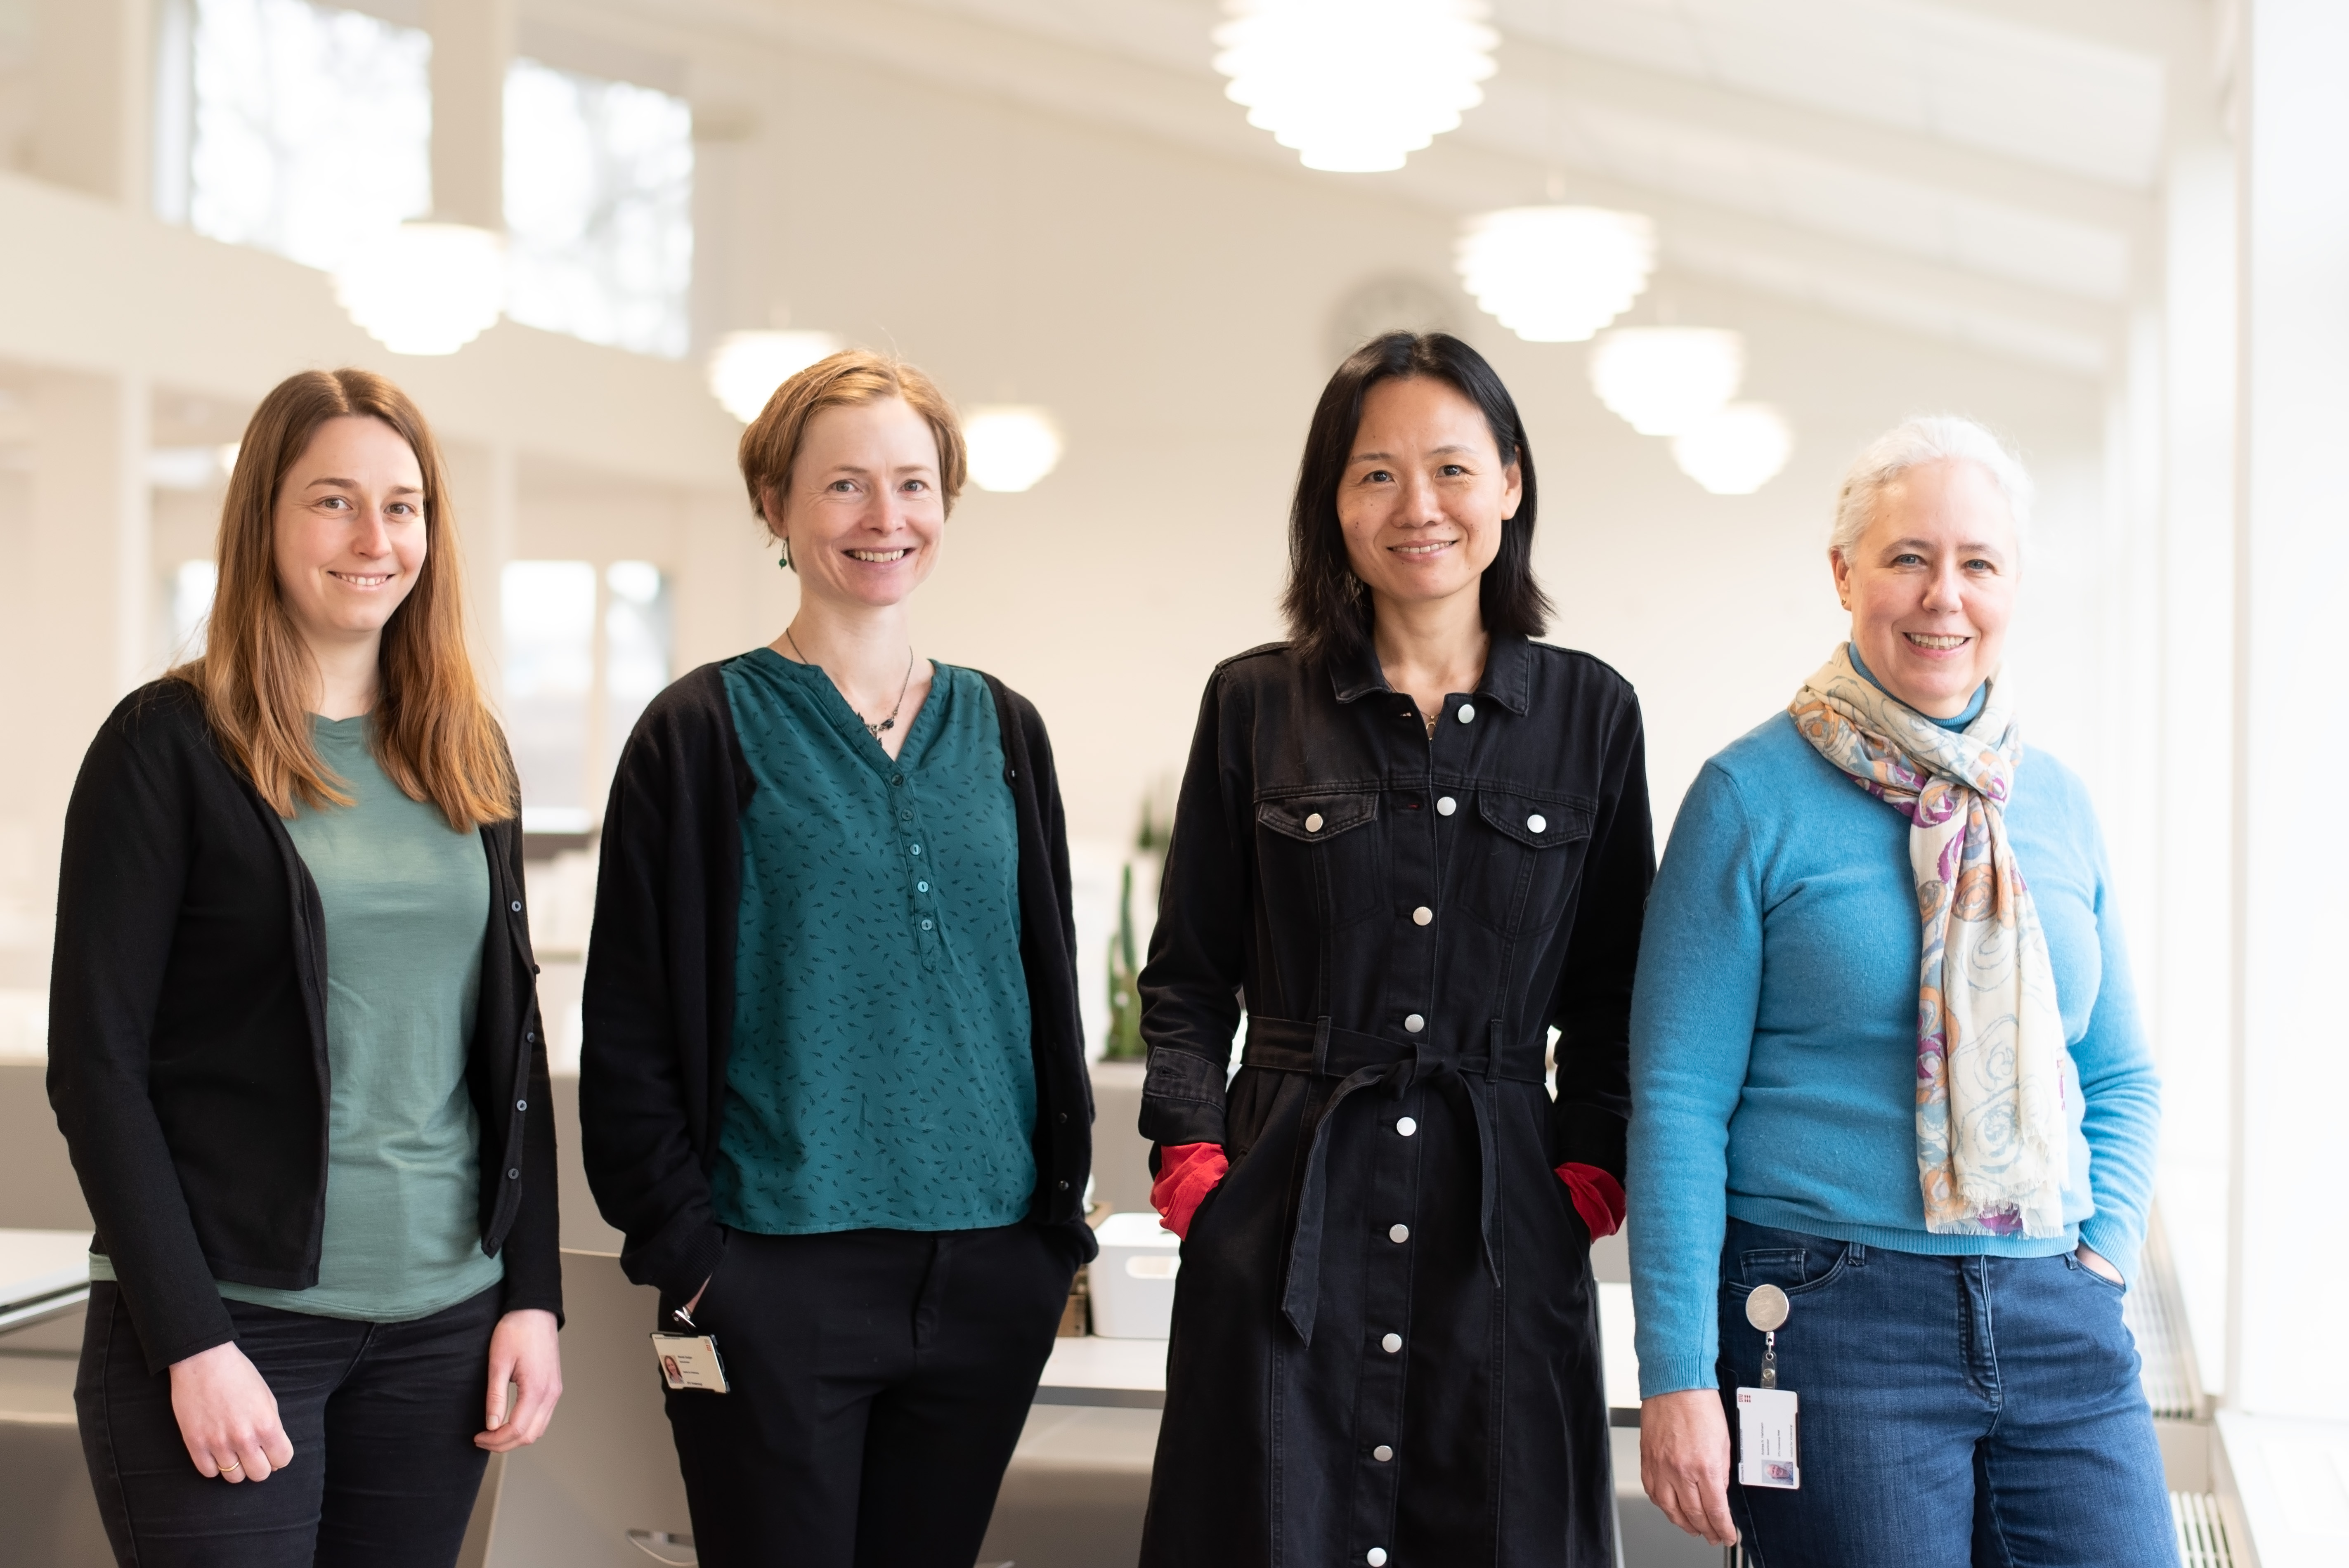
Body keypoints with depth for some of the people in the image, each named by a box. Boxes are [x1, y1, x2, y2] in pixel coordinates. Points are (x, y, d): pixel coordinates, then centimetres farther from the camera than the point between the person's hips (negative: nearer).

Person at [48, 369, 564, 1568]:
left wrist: (533, 1290, 5)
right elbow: (96, 1063, -8)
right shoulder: (169, 744, -5)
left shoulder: (468, 755, 10)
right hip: (233, 1320, -4)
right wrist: (192, 1342, -14)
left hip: (442, 1322, 5)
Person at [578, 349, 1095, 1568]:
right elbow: (628, 1031, -4)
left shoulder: (1001, 731, 10)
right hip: (778, 1276, -4)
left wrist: (1061, 1215, 8)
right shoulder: (705, 732, -3)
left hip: (988, 1274, 4)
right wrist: (685, 1253, -9)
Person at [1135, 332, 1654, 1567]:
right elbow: (1187, 976, 8)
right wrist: (1192, 1161, -4)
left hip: (1504, 1220, 1)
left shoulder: (1589, 712, 7)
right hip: (1287, 1214, 0)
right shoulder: (1256, 703, 5)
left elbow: (1610, 990, 10)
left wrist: (1589, 1173, -2)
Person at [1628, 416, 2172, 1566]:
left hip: (2058, 1328, 5)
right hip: (1831, 1321, -4)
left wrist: (2102, 1257, 3)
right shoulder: (1754, 796, -4)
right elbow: (1678, 1099, -7)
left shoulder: (2056, 802, 11)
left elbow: (2120, 1075, 19)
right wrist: (1677, 1374, -11)